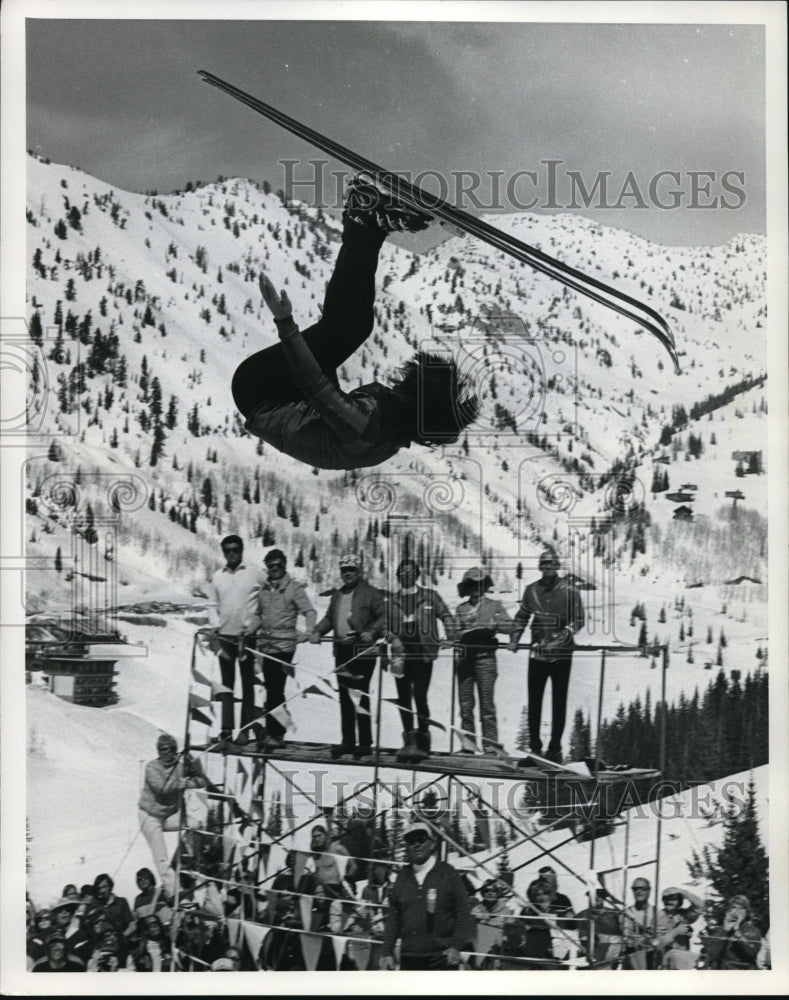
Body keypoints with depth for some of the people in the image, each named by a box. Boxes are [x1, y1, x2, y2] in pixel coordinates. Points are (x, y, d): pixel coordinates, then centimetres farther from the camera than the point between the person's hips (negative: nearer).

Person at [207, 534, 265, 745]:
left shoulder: (256, 574, -3)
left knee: (247, 684, 3)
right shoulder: (217, 577, 7)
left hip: (247, 636, -3)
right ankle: (226, 729, 11)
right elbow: (213, 605, 11)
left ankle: (245, 730, 8)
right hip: (224, 636, 3)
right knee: (227, 683, 7)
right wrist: (216, 626, -2)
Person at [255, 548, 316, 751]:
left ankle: (273, 734, -6)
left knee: (275, 690, -9)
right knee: (273, 690, 8)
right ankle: (277, 732, 16)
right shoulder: (262, 589, 13)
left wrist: (308, 632, -19)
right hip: (265, 644, 5)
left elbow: (309, 612, -4)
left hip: (284, 645, -5)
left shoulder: (294, 588, 0)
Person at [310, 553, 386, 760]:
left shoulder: (371, 594, -2)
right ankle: (348, 742, 18)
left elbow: (383, 616, -7)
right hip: (342, 650, 7)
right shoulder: (337, 595, 19)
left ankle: (365, 745, -4)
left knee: (361, 696, -9)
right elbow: (329, 618, 22)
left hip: (363, 651, -7)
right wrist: (318, 631, 5)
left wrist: (372, 631, -22)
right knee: (345, 698, 10)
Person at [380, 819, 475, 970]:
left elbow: (463, 912, -1)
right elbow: (393, 917, 12)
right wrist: (387, 952, 7)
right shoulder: (402, 877, 10)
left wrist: (456, 946, -11)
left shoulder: (447, 873, 1)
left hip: (442, 958, -3)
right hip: (409, 957, 3)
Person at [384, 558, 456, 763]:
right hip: (401, 654, 3)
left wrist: (450, 634, -11)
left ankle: (422, 743, 3)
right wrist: (392, 638, -8)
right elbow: (384, 625, 11)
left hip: (423, 653, -3)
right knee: (403, 698, 4)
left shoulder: (430, 596, 7)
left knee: (420, 696, -9)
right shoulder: (391, 600, 13)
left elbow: (445, 615, 5)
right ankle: (409, 742, 14)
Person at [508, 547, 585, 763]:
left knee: (559, 702, 5)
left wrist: (566, 633, -18)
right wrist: (515, 637, 3)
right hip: (537, 653, 2)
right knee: (534, 701, 3)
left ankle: (555, 747, 13)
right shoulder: (531, 590, 5)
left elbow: (578, 619, -1)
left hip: (562, 654, -2)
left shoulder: (568, 591, -3)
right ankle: (534, 746, 13)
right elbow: (522, 616, 15)